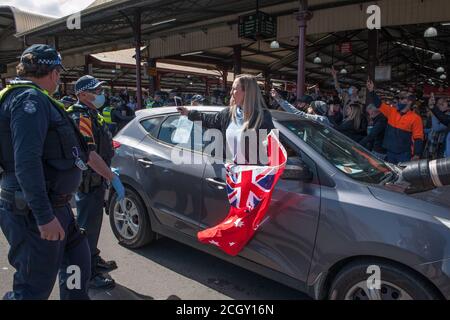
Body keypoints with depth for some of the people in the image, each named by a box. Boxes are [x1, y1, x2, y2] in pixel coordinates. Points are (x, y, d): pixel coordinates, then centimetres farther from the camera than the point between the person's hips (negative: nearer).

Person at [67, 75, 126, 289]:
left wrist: (109, 171, 21)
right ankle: (88, 275, 13)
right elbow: (90, 154, -29)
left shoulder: (93, 115, 13)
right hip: (88, 183, -10)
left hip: (96, 180, 10)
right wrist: (113, 178, -30)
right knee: (88, 227, 1)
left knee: (93, 224, 21)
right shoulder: (81, 118, -19)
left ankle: (94, 260, 38)